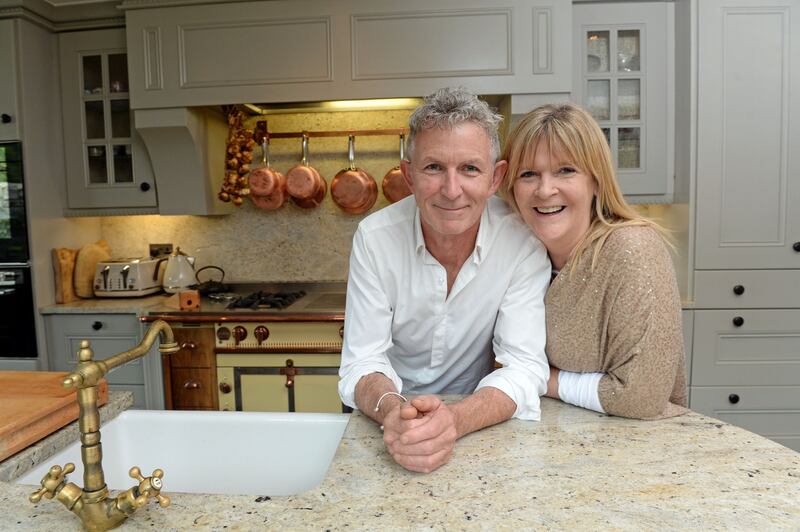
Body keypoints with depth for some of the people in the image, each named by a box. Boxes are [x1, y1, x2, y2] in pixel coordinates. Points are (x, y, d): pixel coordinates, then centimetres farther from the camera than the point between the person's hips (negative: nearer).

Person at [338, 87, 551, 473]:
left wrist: (456, 419, -36)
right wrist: (392, 410, -35)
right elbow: (362, 365, -14)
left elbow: (525, 367, -17)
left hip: (483, 428, 0)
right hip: (395, 421, 0)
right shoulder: (374, 237, -14)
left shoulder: (522, 239, -16)